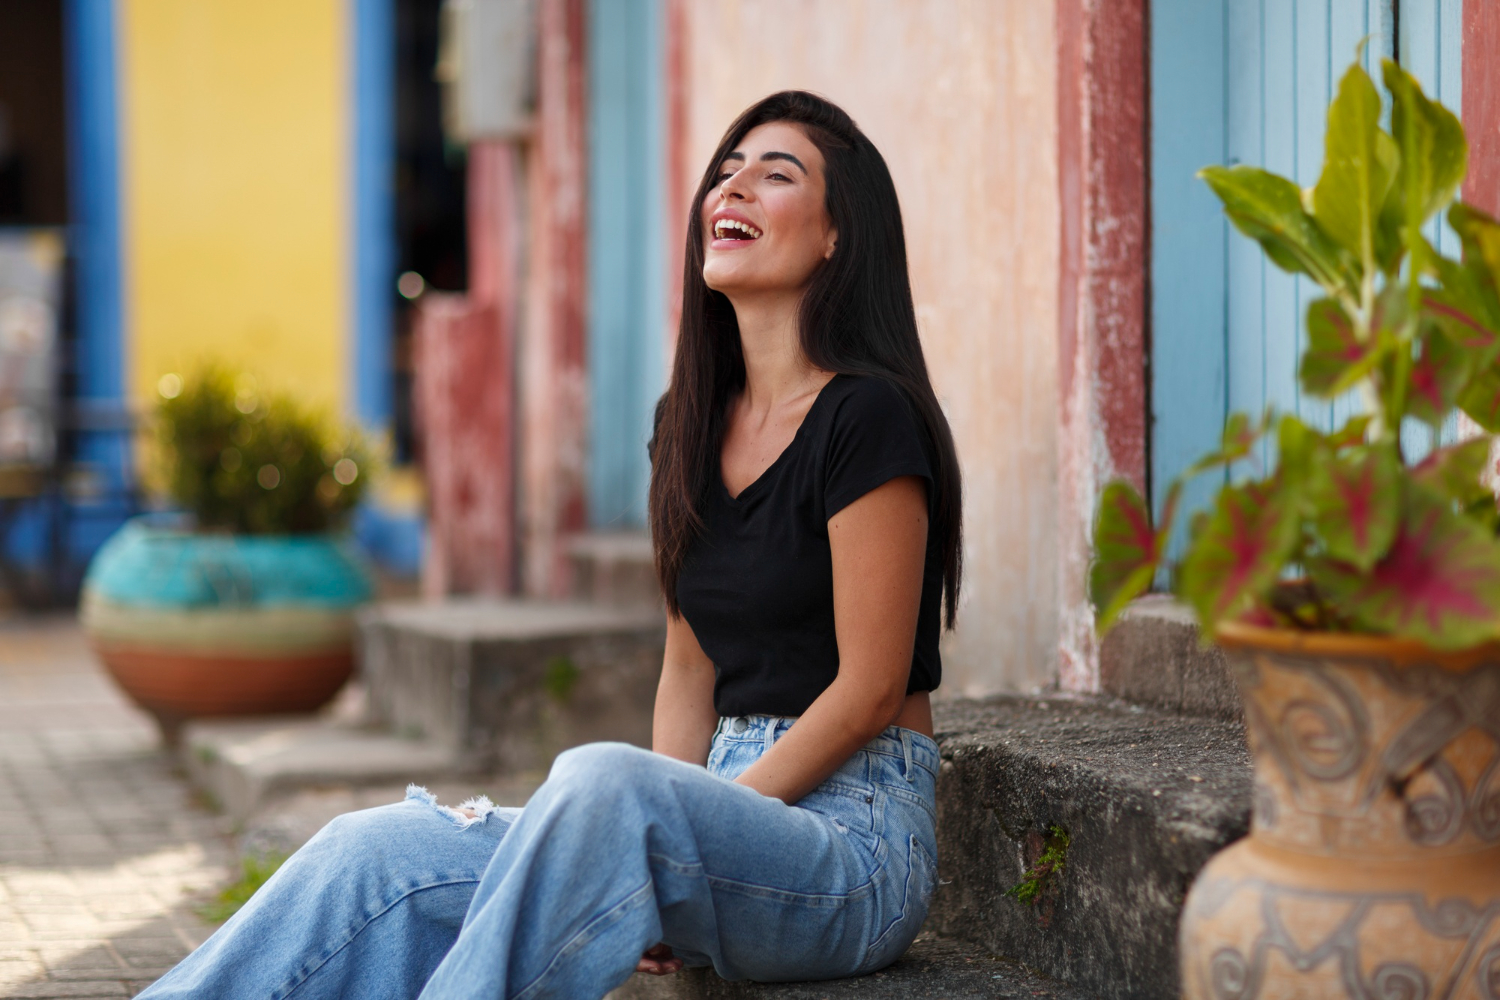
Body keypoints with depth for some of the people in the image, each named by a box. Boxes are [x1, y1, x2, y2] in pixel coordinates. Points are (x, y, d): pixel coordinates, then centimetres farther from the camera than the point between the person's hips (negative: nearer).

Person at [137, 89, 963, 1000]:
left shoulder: (871, 416, -11)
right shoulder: (693, 421, 13)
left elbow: (868, 690, -12)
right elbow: (690, 668, 14)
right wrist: (657, 858, -2)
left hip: (855, 833, -7)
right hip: (732, 796, 7)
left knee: (604, 778, -37)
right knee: (381, 854, -11)